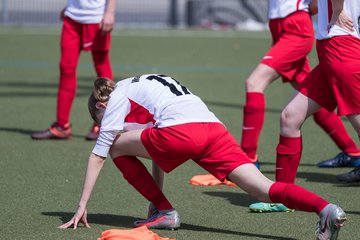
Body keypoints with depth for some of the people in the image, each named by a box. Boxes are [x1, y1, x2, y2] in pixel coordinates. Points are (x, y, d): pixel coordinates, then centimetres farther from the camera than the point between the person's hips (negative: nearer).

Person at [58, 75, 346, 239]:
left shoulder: (116, 98, 21)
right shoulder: (144, 86, 42)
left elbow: (97, 156, 17)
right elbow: (159, 151, 44)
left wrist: (82, 207, 20)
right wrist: (154, 200, 47)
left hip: (181, 130, -7)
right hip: (216, 129, 7)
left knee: (117, 148, 18)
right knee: (266, 189, -8)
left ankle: (166, 212, 11)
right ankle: (325, 208, -33)